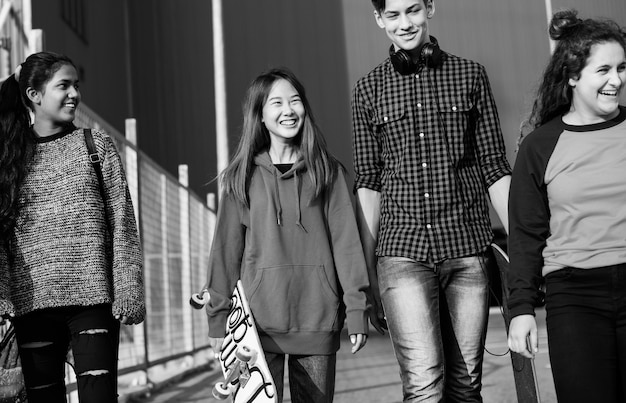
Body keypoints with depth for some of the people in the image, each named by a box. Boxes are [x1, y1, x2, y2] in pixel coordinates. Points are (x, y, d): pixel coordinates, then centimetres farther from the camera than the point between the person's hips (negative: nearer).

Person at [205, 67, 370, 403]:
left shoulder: (326, 170, 6)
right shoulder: (243, 176, 6)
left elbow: (346, 241, 3)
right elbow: (226, 249, 5)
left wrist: (357, 309, -1)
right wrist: (218, 317, 2)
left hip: (317, 319, 1)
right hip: (258, 317, 0)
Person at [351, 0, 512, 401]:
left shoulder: (470, 75, 9)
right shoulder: (369, 90, 8)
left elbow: (494, 167, 8)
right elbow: (368, 183, 7)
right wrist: (367, 273, 3)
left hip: (467, 248, 1)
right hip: (402, 251, -1)